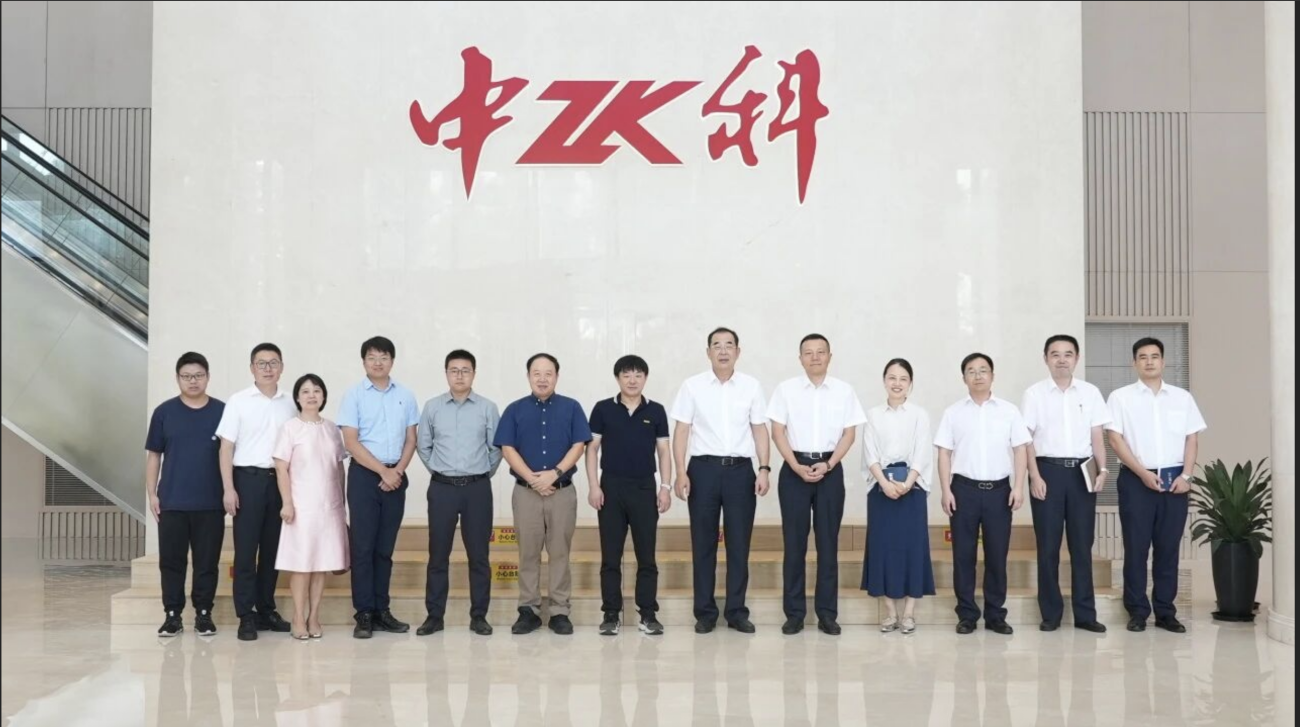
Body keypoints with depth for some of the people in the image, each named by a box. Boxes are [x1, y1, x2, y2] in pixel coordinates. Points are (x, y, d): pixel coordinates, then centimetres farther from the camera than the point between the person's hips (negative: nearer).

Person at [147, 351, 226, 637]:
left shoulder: (222, 411, 2)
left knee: (207, 562, 5)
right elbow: (153, 455, 7)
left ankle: (203, 614, 15)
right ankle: (172, 615, 12)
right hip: (172, 502, 0)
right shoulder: (164, 412, 4)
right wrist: (152, 494, 1)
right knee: (171, 561, 3)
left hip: (211, 503, 0)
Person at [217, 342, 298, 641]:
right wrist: (228, 488, -9)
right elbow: (227, 447, -2)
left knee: (273, 548, 8)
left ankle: (266, 610, 17)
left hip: (280, 480, 3)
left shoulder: (289, 404, 8)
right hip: (249, 478, -3)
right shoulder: (239, 401, -1)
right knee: (246, 549, -2)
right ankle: (246, 616, 3)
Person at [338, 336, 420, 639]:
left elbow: (410, 439, 9)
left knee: (385, 547, 8)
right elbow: (351, 442, -7)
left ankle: (381, 610, 13)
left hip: (395, 477, 3)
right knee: (363, 546, -3)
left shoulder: (405, 395, 7)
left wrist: (398, 470, -6)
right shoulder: (354, 395, -2)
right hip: (364, 475, -3)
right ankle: (364, 613, 1)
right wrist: (382, 471, -12)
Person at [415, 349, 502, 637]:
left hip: (477, 488, -1)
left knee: (478, 554, 3)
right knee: (438, 554, 3)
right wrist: (439, 472, 11)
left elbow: (496, 448, 5)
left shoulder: (487, 408, 0)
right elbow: (423, 446, 11)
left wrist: (482, 475, 9)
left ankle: (479, 616, 11)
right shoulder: (433, 407, 2)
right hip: (442, 487, 1)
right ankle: (434, 615, 11)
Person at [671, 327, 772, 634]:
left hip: (741, 469, 1)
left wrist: (764, 468, -4)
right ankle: (705, 612, 13)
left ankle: (736, 611, 13)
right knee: (703, 543, 5)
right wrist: (681, 472, -8)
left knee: (739, 543, 4)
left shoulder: (751, 386, 5)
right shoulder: (692, 386, 1)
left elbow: (759, 429, 6)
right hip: (703, 469, -1)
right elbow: (681, 431, 0)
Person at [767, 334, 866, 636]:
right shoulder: (786, 389, 2)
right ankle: (794, 612, 9)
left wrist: (827, 465, -10)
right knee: (794, 542, 2)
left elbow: (850, 433, 3)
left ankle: (827, 613, 10)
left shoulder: (844, 391, 3)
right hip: (794, 470, 0)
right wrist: (796, 466, -10)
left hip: (830, 470, 1)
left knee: (828, 543, 3)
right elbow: (777, 431, 0)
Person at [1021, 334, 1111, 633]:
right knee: (1048, 545, 2)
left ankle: (1085, 613, 11)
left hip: (1081, 471, 2)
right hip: (1048, 469, -2)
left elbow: (1097, 436, 8)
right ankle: (1051, 613, 10)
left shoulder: (1090, 392, 8)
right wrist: (1035, 476, -9)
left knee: (1082, 544, 5)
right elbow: (1027, 439, -1)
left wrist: (1103, 469, -4)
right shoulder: (1034, 393, 1)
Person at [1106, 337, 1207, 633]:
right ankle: (1137, 611, 7)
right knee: (1136, 546, 0)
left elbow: (1192, 439, 8)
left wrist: (1186, 475, -4)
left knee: (1169, 547, 5)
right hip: (1136, 479, -2)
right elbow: (1116, 440, -4)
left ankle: (1166, 611, 12)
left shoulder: (1182, 397, 10)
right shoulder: (1121, 397, 1)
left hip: (1174, 478, 2)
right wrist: (1143, 473, -12)